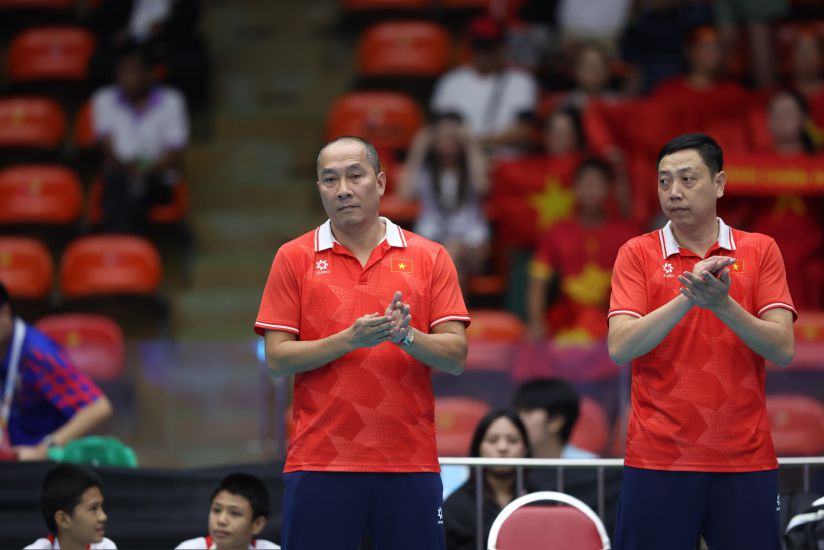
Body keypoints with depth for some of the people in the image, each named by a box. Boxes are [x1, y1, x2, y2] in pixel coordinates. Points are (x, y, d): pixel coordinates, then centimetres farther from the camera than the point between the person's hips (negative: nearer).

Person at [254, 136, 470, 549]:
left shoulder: (429, 258, 7)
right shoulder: (294, 258, 5)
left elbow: (456, 356, 1)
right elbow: (276, 359, -1)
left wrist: (406, 336, -19)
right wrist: (349, 339, -16)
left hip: (410, 466, 1)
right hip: (319, 464, -1)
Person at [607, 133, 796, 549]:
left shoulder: (760, 250, 6)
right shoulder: (637, 254, 3)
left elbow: (783, 350, -5)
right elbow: (619, 349, -9)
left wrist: (722, 304, -20)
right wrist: (688, 298, -20)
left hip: (745, 460, 1)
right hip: (657, 462, -1)